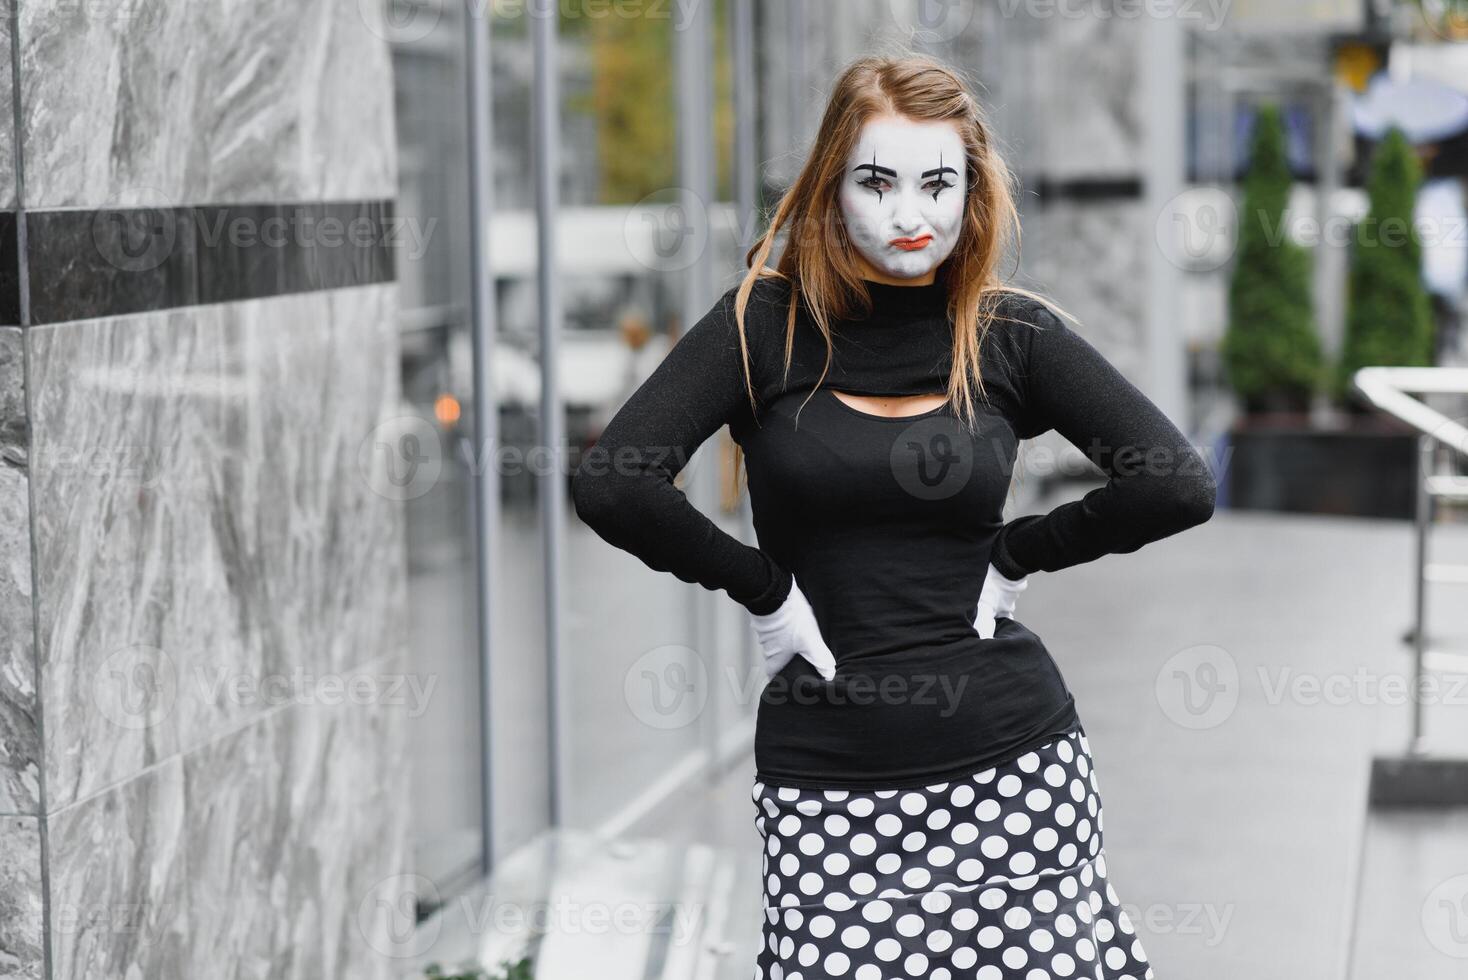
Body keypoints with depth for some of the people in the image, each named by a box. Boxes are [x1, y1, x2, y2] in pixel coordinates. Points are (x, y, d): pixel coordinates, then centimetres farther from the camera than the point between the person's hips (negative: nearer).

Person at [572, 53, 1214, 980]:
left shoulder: (1011, 335, 4)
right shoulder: (766, 325, -1)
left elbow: (1179, 484, -1)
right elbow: (612, 484, -12)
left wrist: (1018, 553, -2)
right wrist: (762, 584, -8)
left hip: (1012, 762, 1)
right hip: (828, 779, -1)